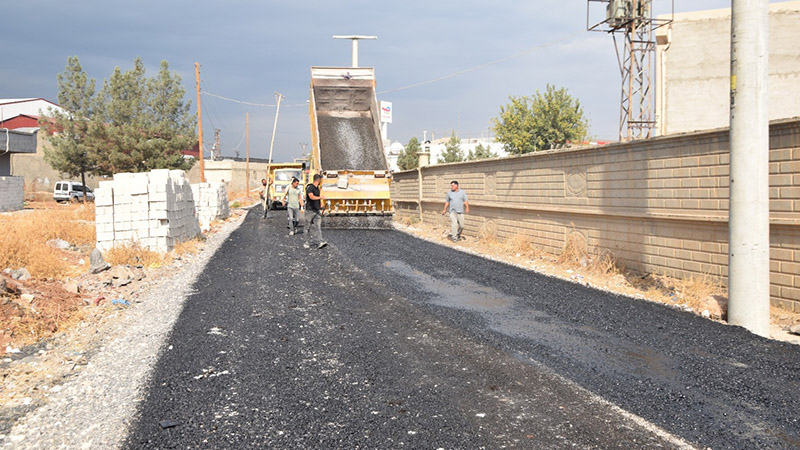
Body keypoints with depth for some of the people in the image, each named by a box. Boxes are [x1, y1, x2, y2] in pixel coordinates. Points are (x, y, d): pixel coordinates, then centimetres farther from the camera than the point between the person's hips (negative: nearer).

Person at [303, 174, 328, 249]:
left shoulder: (317, 188, 15)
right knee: (308, 227, 4)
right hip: (310, 210, -7)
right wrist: (320, 197, -19)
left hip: (317, 210, 7)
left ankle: (321, 242, -14)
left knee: (318, 226, -5)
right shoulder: (309, 187, -13)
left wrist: (321, 207, 26)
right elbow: (311, 197, -30)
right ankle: (307, 242, 15)